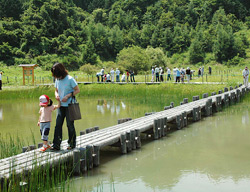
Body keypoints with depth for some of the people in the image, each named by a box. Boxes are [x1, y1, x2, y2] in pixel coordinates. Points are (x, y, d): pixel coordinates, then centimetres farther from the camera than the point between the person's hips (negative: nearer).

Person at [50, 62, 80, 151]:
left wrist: (67, 96, -18)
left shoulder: (70, 79, -11)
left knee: (70, 125, 4)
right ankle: (56, 145, 2)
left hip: (69, 105, -5)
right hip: (61, 106, 5)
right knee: (58, 125, -1)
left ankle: (72, 144, 18)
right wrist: (56, 95, -3)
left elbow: (77, 90, -8)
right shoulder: (57, 80, 6)